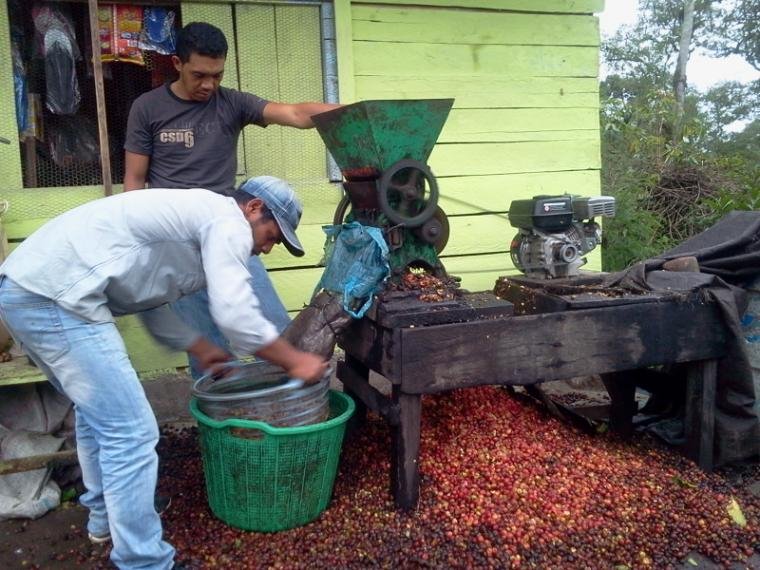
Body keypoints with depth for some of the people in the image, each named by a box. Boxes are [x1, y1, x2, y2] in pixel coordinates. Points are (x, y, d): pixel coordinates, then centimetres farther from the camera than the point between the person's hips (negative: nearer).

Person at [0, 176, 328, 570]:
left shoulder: (191, 216, 24)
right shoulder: (227, 220, -6)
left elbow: (148, 298, 29)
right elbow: (235, 313, -16)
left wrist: (199, 349, 34)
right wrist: (294, 361, -3)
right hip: (55, 295, -11)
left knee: (97, 409, 26)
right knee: (130, 433, -7)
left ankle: (105, 513, 43)